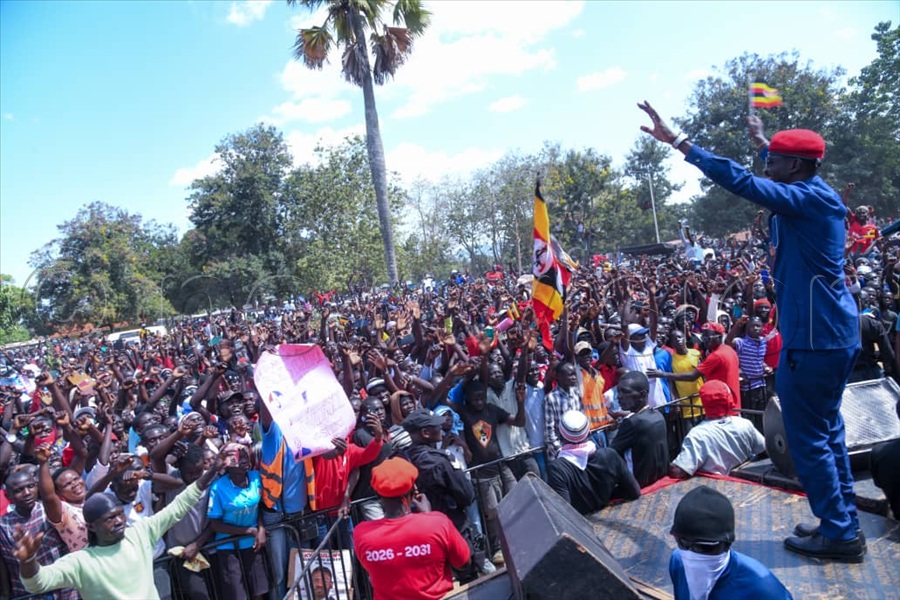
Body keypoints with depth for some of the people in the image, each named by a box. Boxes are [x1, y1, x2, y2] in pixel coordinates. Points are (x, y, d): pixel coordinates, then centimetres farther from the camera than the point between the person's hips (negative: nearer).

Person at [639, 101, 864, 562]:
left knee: (807, 436, 0)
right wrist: (761, 140, 47)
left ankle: (839, 533, 12)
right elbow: (776, 174, 34)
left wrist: (676, 141, -27)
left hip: (814, 337, -10)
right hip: (833, 333, 10)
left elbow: (739, 180, -28)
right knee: (826, 429, 17)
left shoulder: (808, 199, -17)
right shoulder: (816, 195, 11)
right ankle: (843, 524, 28)